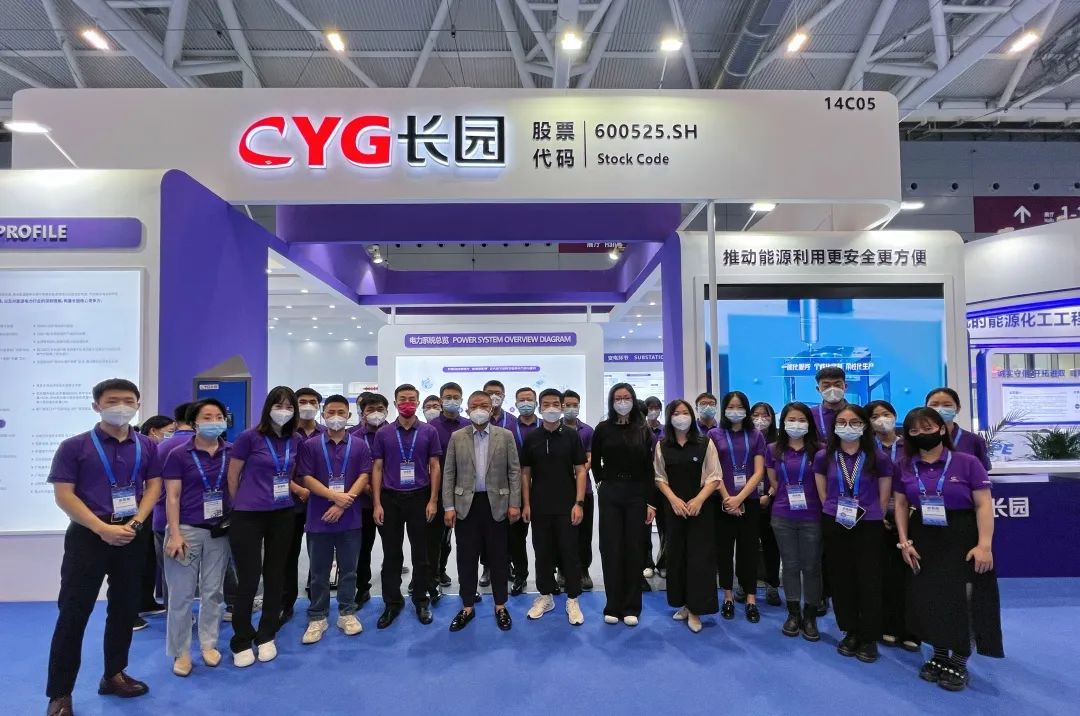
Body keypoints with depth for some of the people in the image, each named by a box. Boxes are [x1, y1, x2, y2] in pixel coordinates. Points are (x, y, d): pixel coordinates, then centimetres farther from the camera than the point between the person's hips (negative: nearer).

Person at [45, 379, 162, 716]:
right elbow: (63, 495, -9)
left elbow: (154, 485, 6)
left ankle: (113, 675, 28)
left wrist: (135, 523, -10)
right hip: (88, 535, -3)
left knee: (125, 608, 12)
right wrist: (103, 528, -18)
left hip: (133, 536, 4)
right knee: (73, 612, 1)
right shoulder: (75, 446, -5)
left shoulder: (147, 446, 5)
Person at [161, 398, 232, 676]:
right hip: (187, 530, -2)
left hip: (220, 531, 2)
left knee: (213, 591, 11)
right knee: (182, 594, 4)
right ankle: (181, 652, 19)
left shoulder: (233, 452, 1)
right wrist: (175, 534, -11)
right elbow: (172, 497, -5)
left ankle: (208, 644, 26)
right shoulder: (178, 454, -5)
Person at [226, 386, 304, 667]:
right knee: (248, 580, 0)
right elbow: (233, 476, -1)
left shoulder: (295, 440, 3)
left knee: (275, 577, 11)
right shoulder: (249, 437, -11)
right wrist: (241, 506, 7)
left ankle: (266, 637, 28)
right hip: (248, 517, -4)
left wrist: (304, 490, 4)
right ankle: (241, 642, 19)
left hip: (282, 515, 4)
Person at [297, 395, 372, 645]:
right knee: (319, 572, 9)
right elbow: (307, 478, -5)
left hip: (350, 518, 1)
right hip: (318, 518, 0)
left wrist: (343, 503, -14)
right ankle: (317, 617, 22)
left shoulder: (359, 445, 3)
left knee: (348, 570, 10)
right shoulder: (310, 445, 2)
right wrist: (334, 496, -18)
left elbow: (364, 477, -3)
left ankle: (347, 613, 24)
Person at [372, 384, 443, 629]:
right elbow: (377, 469, 2)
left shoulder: (429, 432, 0)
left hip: (419, 498, 0)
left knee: (420, 553, 8)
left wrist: (433, 500, -5)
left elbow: (434, 467, 1)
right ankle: (392, 603, 22)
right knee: (391, 554, 8)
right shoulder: (383, 433, 1)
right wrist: (377, 504, -4)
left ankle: (421, 601, 23)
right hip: (390, 499, 1)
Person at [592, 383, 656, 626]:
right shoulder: (603, 429, 1)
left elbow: (649, 468, 1)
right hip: (609, 494, 0)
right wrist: (603, 482, 5)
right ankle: (613, 606, 14)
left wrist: (650, 502, -4)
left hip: (637, 494, 0)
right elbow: (595, 462, 13)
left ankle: (631, 607, 15)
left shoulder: (643, 430, 2)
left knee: (634, 549, 5)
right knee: (611, 548, 3)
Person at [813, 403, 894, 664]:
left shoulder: (879, 458, -3)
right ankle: (850, 632, 23)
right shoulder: (824, 457, 1)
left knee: (869, 582, 1)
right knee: (841, 580, 7)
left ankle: (869, 638, 15)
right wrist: (836, 512, 5)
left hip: (869, 527, -2)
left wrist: (871, 516, 5)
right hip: (835, 526, 2)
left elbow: (884, 498, 5)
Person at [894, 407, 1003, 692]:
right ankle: (939, 655, 30)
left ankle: (959, 662, 20)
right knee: (928, 599, 10)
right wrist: (904, 541, 1)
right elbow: (901, 505, 7)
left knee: (961, 601, 1)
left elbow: (984, 504, -10)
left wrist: (985, 544, -17)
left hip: (962, 540, -3)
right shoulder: (906, 466, 2)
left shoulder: (967, 462, -9)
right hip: (923, 541, 4)